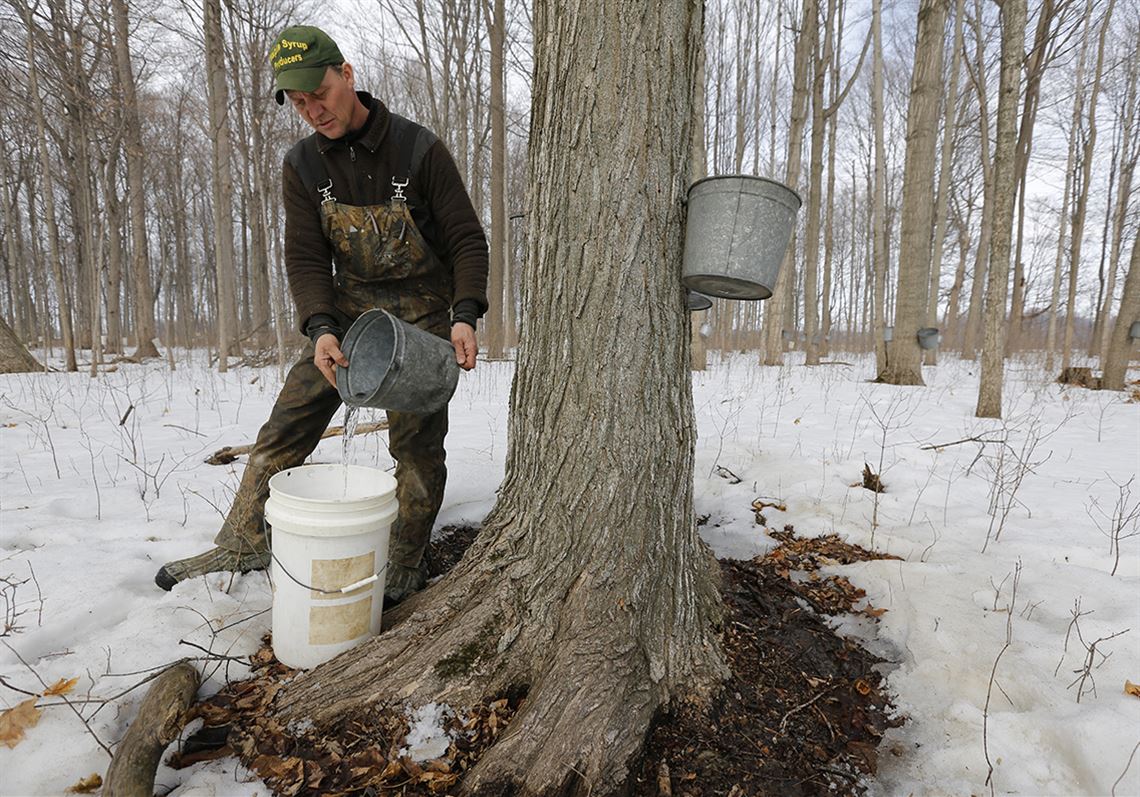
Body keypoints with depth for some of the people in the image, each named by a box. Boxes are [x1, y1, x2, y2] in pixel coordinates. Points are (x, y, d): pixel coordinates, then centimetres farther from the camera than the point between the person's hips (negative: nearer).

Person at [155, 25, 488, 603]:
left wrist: (465, 315, -24)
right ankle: (244, 543, 14)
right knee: (288, 422, 0)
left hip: (422, 316, -3)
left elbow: (467, 239, -10)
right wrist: (320, 328, -21)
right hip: (350, 310, 4)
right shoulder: (302, 166, 0)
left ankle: (404, 569, 11)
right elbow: (305, 257, -4)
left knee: (416, 442, -4)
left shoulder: (418, 149, -12)